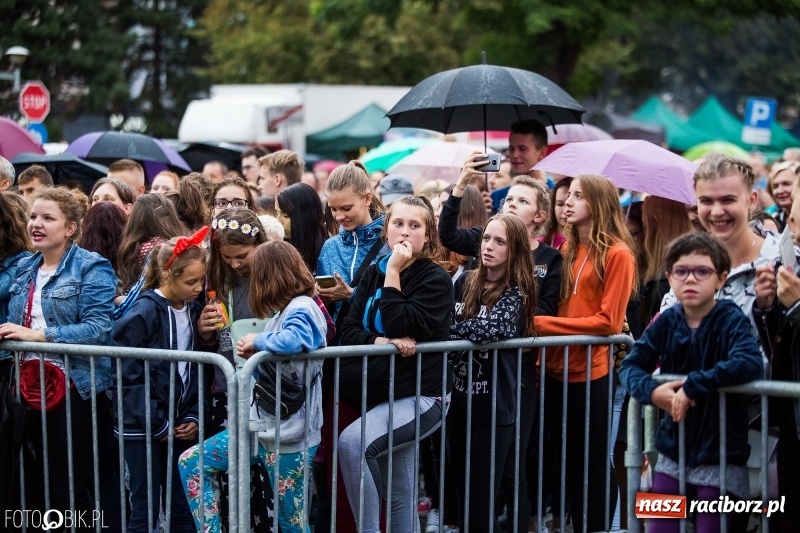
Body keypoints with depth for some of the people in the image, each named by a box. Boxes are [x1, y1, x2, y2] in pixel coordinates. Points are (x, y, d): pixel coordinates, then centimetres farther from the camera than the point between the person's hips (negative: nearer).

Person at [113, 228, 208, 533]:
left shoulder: (195, 311, 7)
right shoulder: (144, 313, -12)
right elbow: (130, 376, -14)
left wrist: (194, 417, 0)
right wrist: (158, 425, -12)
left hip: (181, 427, 6)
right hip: (144, 428, -6)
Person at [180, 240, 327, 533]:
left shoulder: (301, 309, -17)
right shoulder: (287, 310, 13)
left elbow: (293, 341, -39)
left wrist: (257, 340, -21)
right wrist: (253, 355, -1)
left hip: (288, 434, -10)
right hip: (264, 424, 10)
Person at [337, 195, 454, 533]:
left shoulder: (435, 279, -8)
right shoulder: (373, 273, 9)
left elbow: (400, 327, -20)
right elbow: (349, 331, 1)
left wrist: (394, 272, -16)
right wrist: (382, 343, -18)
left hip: (418, 395, -6)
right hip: (381, 393, 6)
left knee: (352, 442, -29)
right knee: (400, 497, 10)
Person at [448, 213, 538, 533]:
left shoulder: (516, 294, -8)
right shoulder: (465, 282, 8)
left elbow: (488, 329, -25)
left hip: (494, 404, -5)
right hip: (460, 398, 5)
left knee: (480, 500, -2)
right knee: (463, 493, 12)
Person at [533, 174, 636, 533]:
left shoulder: (617, 254, -9)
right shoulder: (566, 250, 12)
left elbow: (608, 321, -14)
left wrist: (543, 324, -15)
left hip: (591, 372, -7)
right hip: (556, 369, 7)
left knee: (594, 465, 4)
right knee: (568, 462, 13)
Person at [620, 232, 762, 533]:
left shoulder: (730, 320, -13)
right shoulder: (667, 322, 1)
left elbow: (750, 363, -31)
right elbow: (630, 365, 4)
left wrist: (692, 386, -29)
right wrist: (652, 392, -17)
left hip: (720, 459, -4)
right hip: (672, 454, 4)